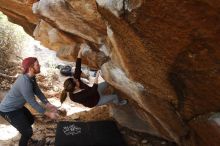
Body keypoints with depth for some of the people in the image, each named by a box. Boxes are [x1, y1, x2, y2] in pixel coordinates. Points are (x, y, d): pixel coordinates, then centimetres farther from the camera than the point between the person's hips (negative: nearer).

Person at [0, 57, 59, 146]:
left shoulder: (31, 77, -6)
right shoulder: (25, 82, -35)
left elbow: (38, 92, 3)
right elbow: (32, 102, -29)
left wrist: (48, 105, -4)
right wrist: (48, 114, -21)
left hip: (17, 106, 10)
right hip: (8, 110, -10)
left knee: (30, 120, 27)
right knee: (28, 132, -9)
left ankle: (25, 139, 51)